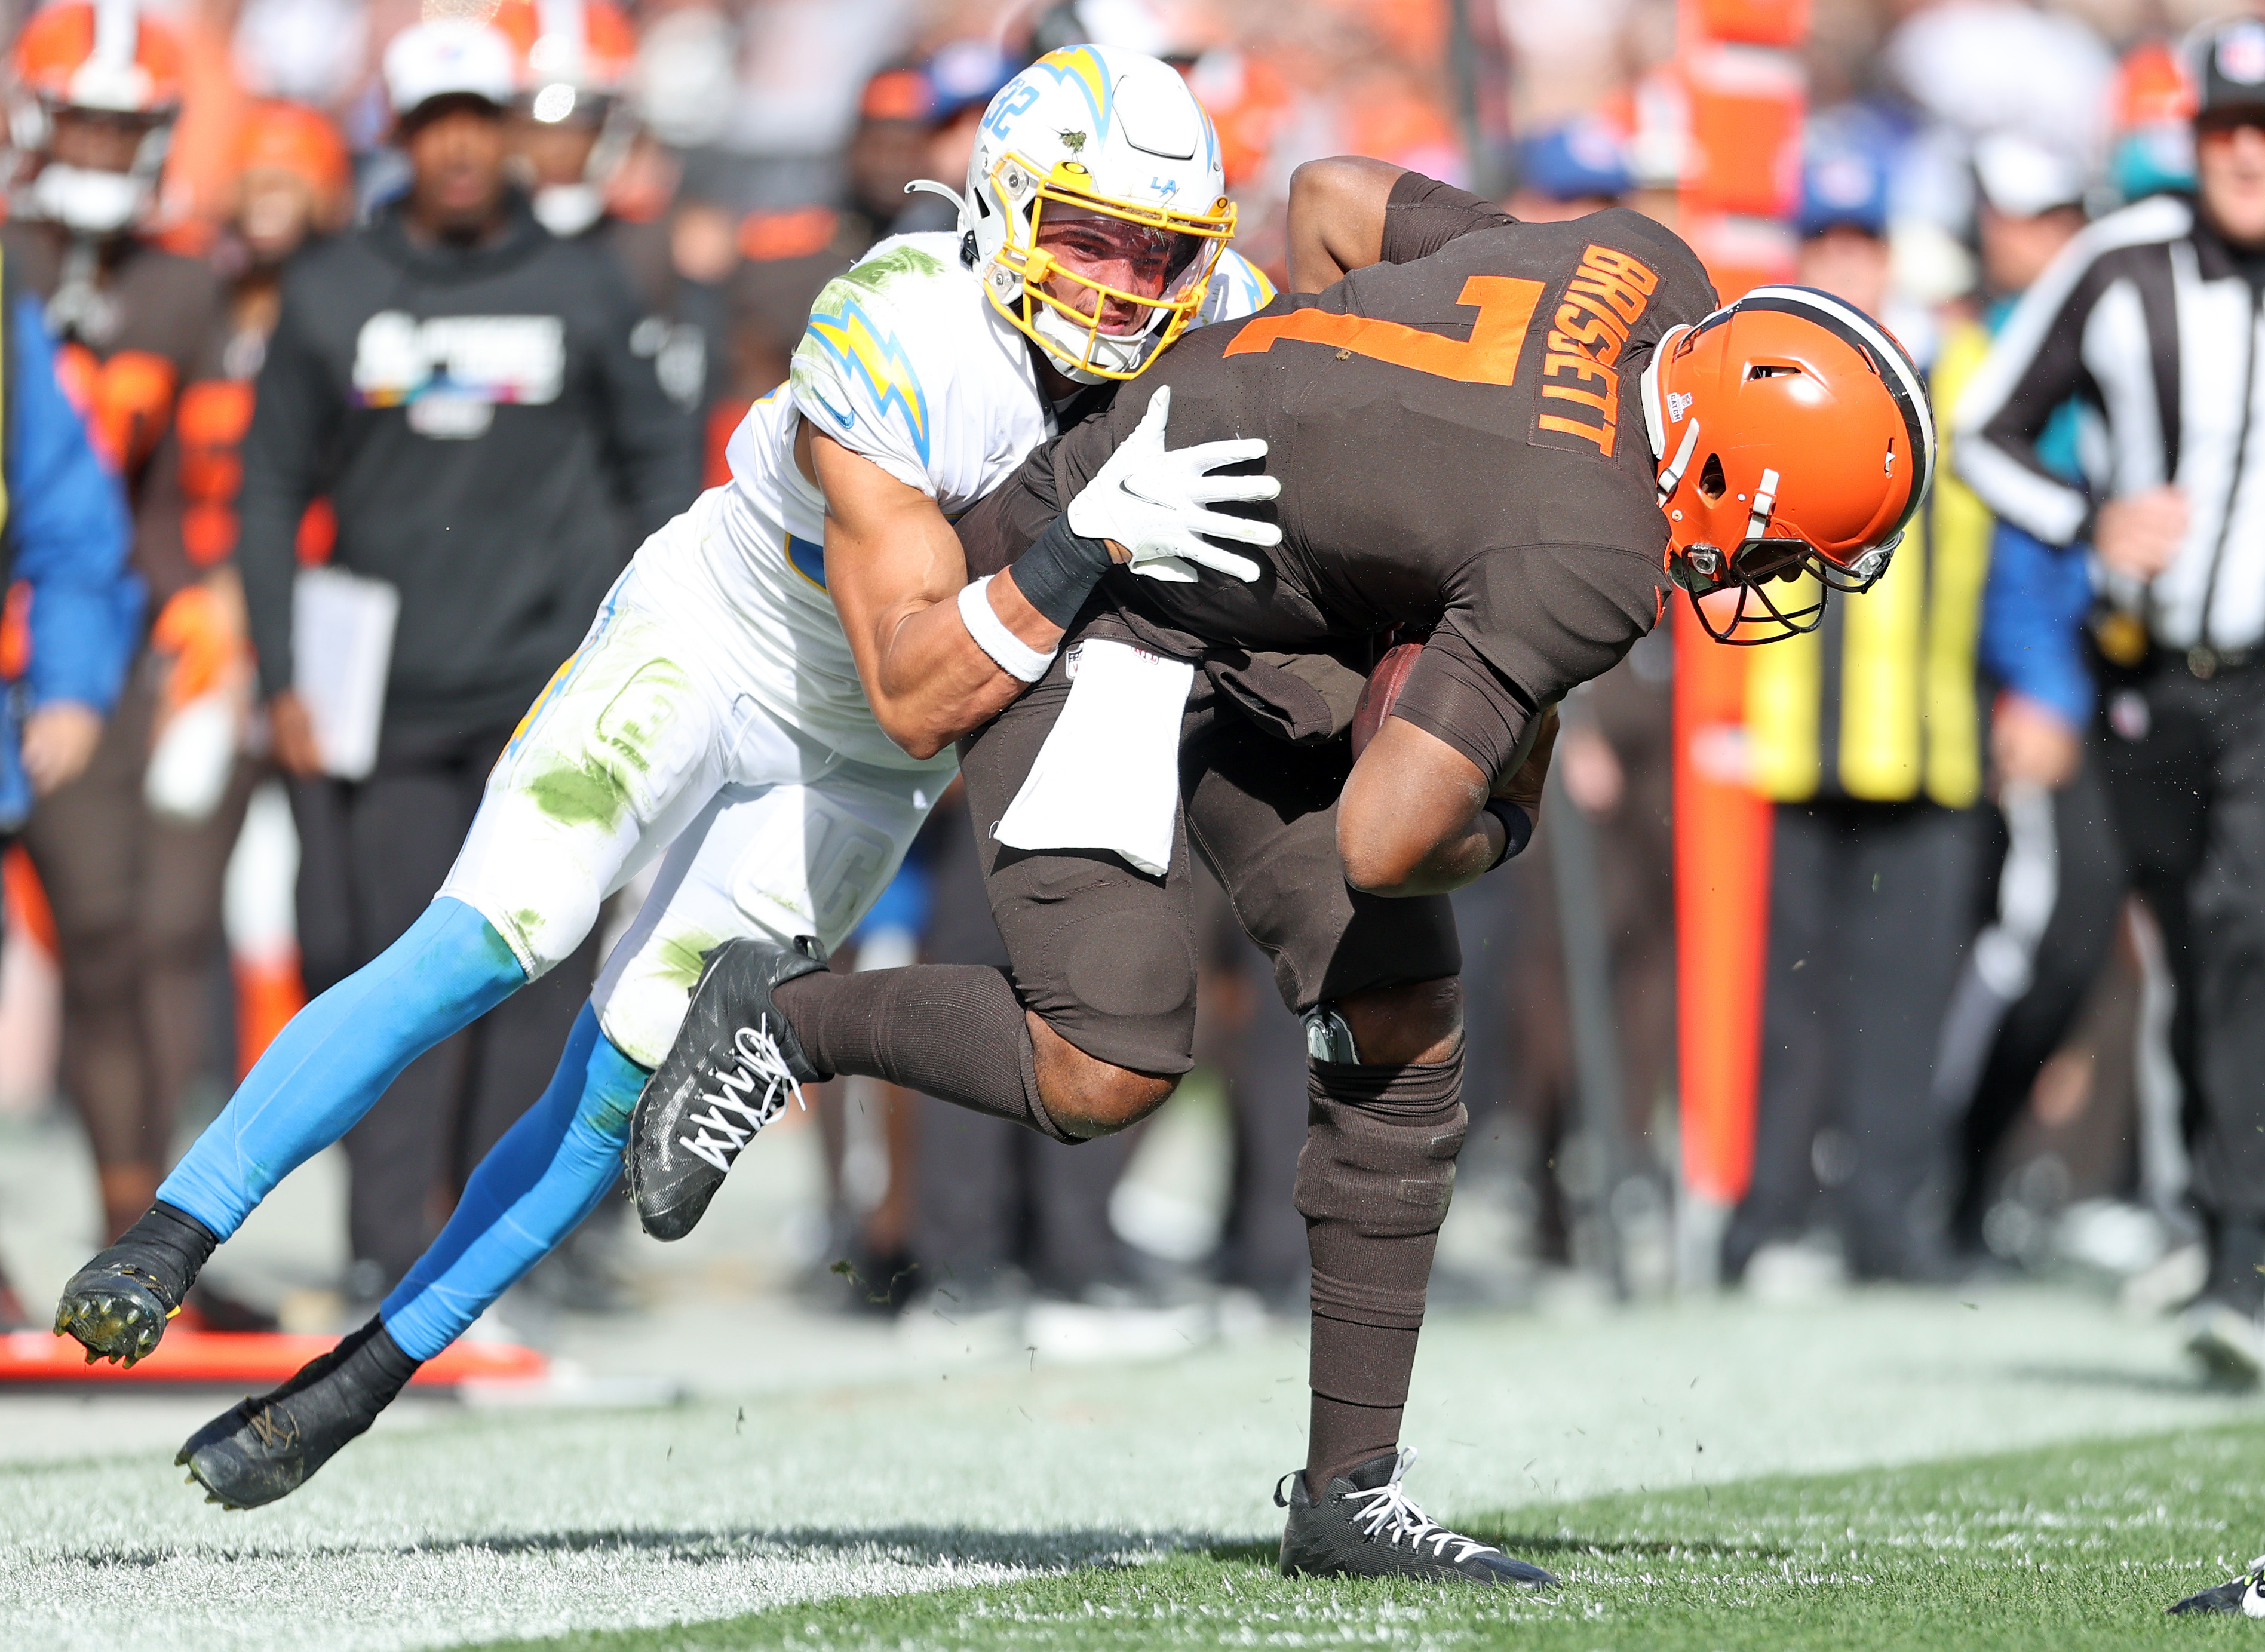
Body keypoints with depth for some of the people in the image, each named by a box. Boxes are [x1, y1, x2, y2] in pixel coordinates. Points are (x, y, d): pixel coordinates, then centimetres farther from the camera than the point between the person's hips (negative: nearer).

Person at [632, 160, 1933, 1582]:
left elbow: (1332, 201, 8)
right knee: (1106, 1071, -18)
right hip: (1097, 610, -10)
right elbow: (1379, 845, -32)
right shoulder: (1590, 565, -30)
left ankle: (1351, 1488, 10)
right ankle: (786, 1020, 9)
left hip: (1252, 637, 10)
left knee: (1407, 1032, 4)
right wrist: (1494, 835, -10)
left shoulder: (1642, 273, -6)